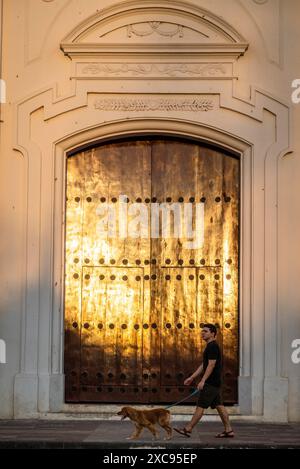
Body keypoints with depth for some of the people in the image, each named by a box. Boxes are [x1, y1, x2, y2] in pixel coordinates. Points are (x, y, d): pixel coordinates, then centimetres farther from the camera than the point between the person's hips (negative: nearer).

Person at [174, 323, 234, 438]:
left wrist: (203, 381, -23)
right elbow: (203, 365, 22)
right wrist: (192, 377, 20)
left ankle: (188, 429, -2)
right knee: (219, 406, 10)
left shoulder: (213, 347, -15)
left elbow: (211, 365, -21)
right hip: (214, 383, 10)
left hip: (210, 383, -10)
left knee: (200, 406, -6)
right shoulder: (210, 347, 18)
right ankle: (228, 430, 11)